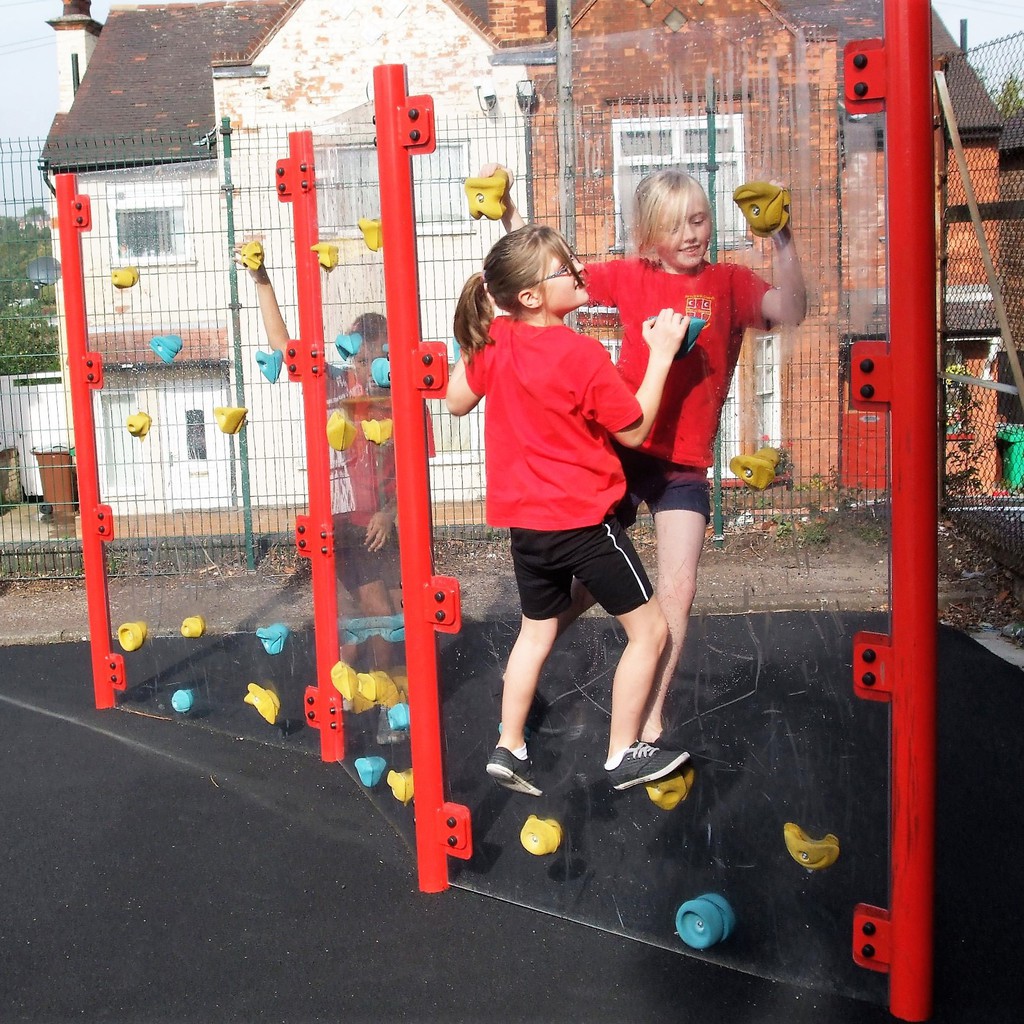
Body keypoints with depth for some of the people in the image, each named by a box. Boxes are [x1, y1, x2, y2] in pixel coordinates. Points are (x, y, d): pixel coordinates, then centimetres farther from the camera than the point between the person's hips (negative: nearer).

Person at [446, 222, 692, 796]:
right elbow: (635, 430, -10)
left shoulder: (493, 341, -2)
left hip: (525, 519, 7)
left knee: (537, 631, 23)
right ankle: (624, 755, 13)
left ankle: (509, 749, 23)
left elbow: (457, 401, 14)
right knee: (650, 629, 7)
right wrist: (662, 354, -7)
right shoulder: (583, 355, -20)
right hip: (584, 519, -7)